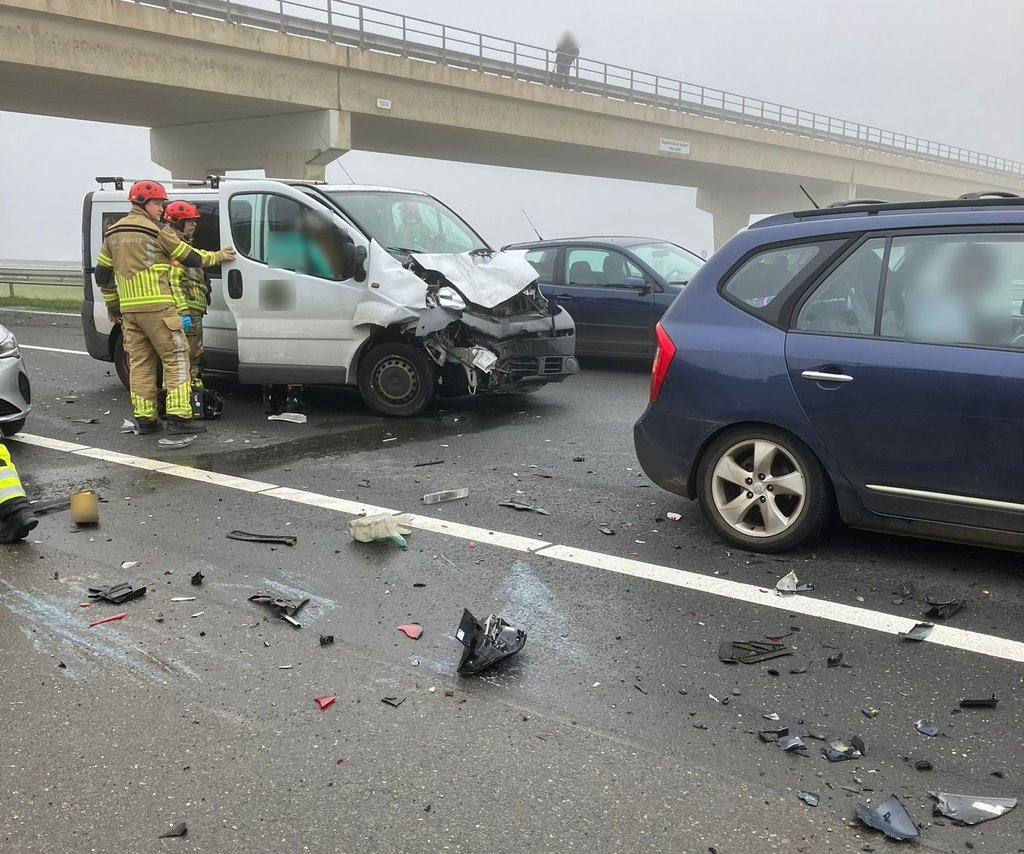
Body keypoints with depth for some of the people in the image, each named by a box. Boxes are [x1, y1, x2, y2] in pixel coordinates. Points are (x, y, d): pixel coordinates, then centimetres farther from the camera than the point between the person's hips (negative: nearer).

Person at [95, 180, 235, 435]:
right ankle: (179, 416, -9)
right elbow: (189, 258, 2)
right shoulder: (156, 231, -5)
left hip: (129, 309, 7)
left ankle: (144, 418, 9)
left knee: (139, 362, 9)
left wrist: (111, 305, 27)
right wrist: (218, 257, 17)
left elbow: (102, 273, 18)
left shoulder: (114, 233, 16)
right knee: (176, 357, -3)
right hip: (156, 306, -7)